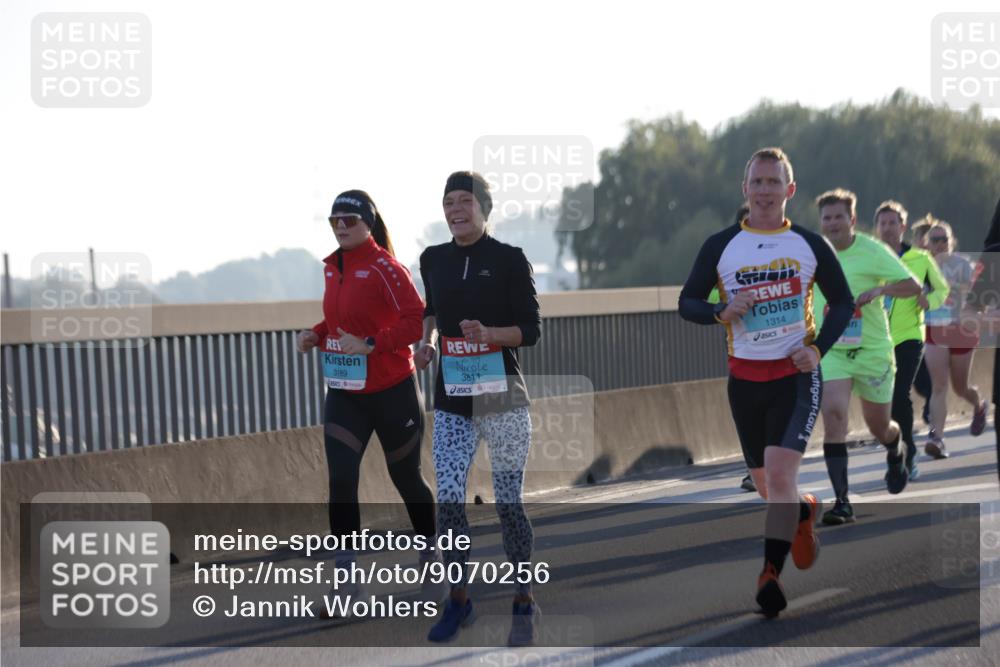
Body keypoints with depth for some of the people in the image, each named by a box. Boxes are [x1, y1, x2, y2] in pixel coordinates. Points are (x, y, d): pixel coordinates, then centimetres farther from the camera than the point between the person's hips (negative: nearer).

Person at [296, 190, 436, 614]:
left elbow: (417, 320, -20)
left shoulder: (384, 268, -15)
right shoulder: (333, 268, 7)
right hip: (344, 393, 6)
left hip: (391, 392, -5)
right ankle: (347, 577, -5)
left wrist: (372, 344, -27)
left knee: (405, 477, 11)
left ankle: (431, 550, 36)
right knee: (340, 480, -8)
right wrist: (316, 336, 2)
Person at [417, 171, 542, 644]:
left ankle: (524, 602, 17)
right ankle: (458, 601, 14)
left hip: (502, 397, -3)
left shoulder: (509, 259, -6)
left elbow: (531, 330, -6)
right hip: (451, 401, 4)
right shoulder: (433, 259, 7)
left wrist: (490, 334, -23)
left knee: (509, 504, 3)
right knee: (448, 502, -2)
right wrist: (427, 339, 7)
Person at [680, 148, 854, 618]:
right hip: (745, 379, 2)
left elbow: (843, 303, 9)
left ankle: (770, 574, -15)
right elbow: (687, 302, 4)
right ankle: (804, 511, 47)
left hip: (797, 374, -2)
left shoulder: (809, 245, 0)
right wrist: (722, 311, -17)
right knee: (765, 482, 14)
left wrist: (819, 348, -7)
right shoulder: (720, 246, -1)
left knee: (779, 473, -19)